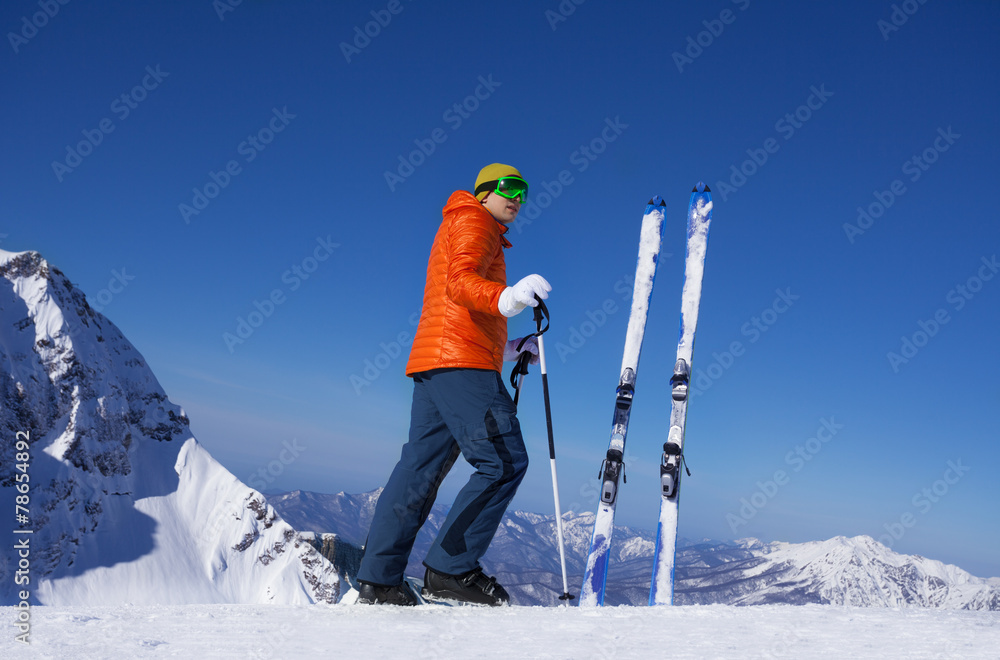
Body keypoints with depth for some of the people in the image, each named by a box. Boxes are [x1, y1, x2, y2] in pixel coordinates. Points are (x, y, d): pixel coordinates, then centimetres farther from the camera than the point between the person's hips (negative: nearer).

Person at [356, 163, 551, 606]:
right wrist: (508, 298, -36)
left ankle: (378, 579, 7)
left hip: (435, 362, 10)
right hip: (460, 362, -10)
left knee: (420, 469, 6)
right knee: (505, 461, -14)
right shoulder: (473, 222, 3)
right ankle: (451, 569, -12)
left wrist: (511, 349, 29)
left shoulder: (473, 232, 33)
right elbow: (460, 282, -18)